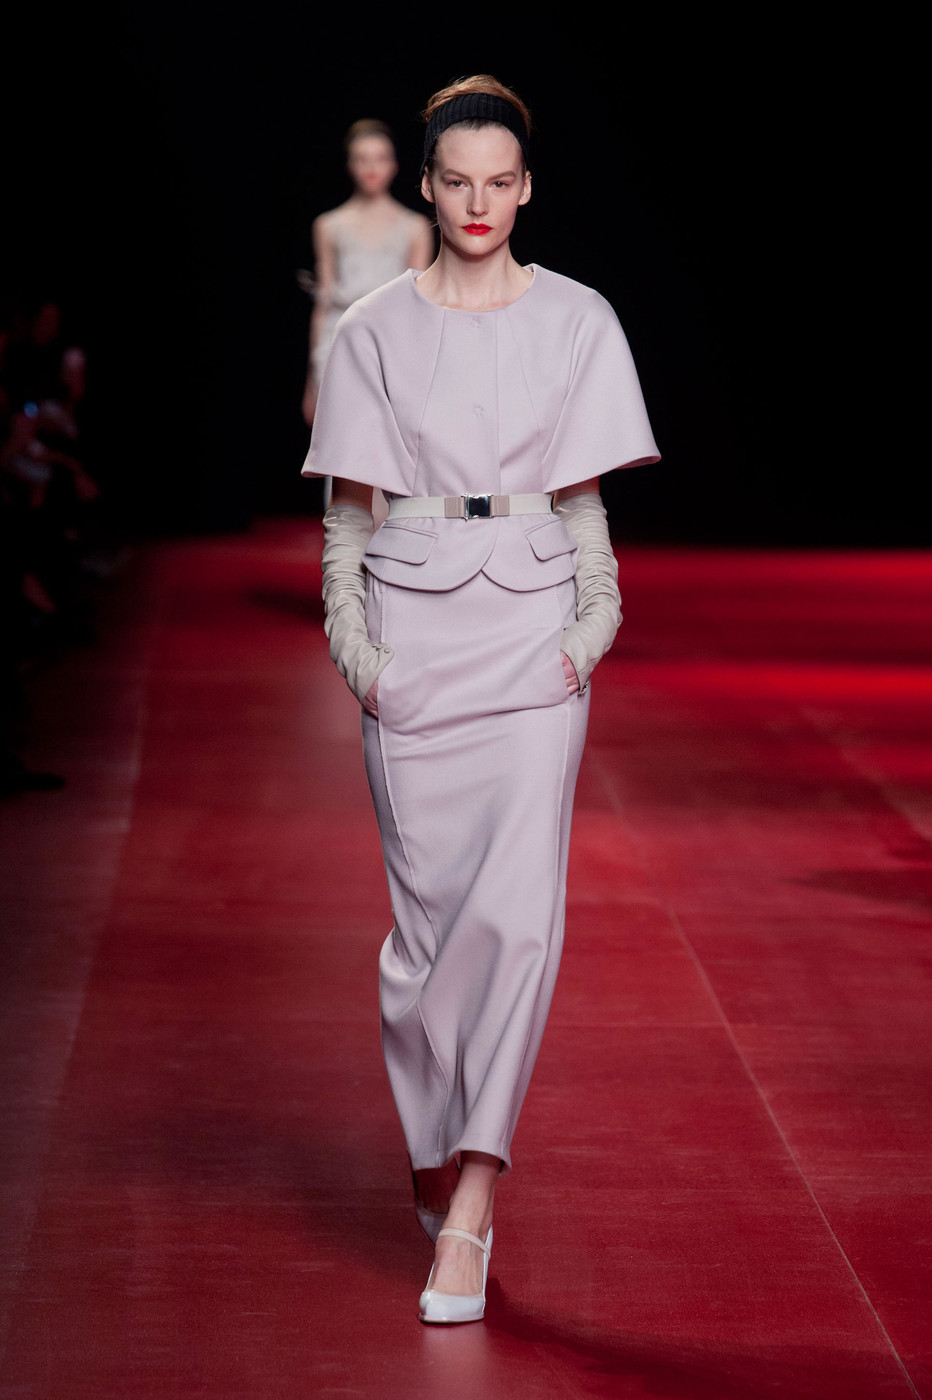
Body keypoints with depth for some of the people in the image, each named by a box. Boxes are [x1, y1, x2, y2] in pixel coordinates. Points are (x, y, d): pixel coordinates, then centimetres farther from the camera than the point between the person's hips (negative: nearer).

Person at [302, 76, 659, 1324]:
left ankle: (467, 1206, -10)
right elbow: (347, 505, 8)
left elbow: (583, 499, 9)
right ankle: (440, 1155, 26)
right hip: (414, 634, 1)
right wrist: (353, 641, -2)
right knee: (427, 906, 5)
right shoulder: (376, 333, 6)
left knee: (519, 907, -12)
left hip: (532, 634, -1)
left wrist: (591, 626, -2)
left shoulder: (577, 321, 6)